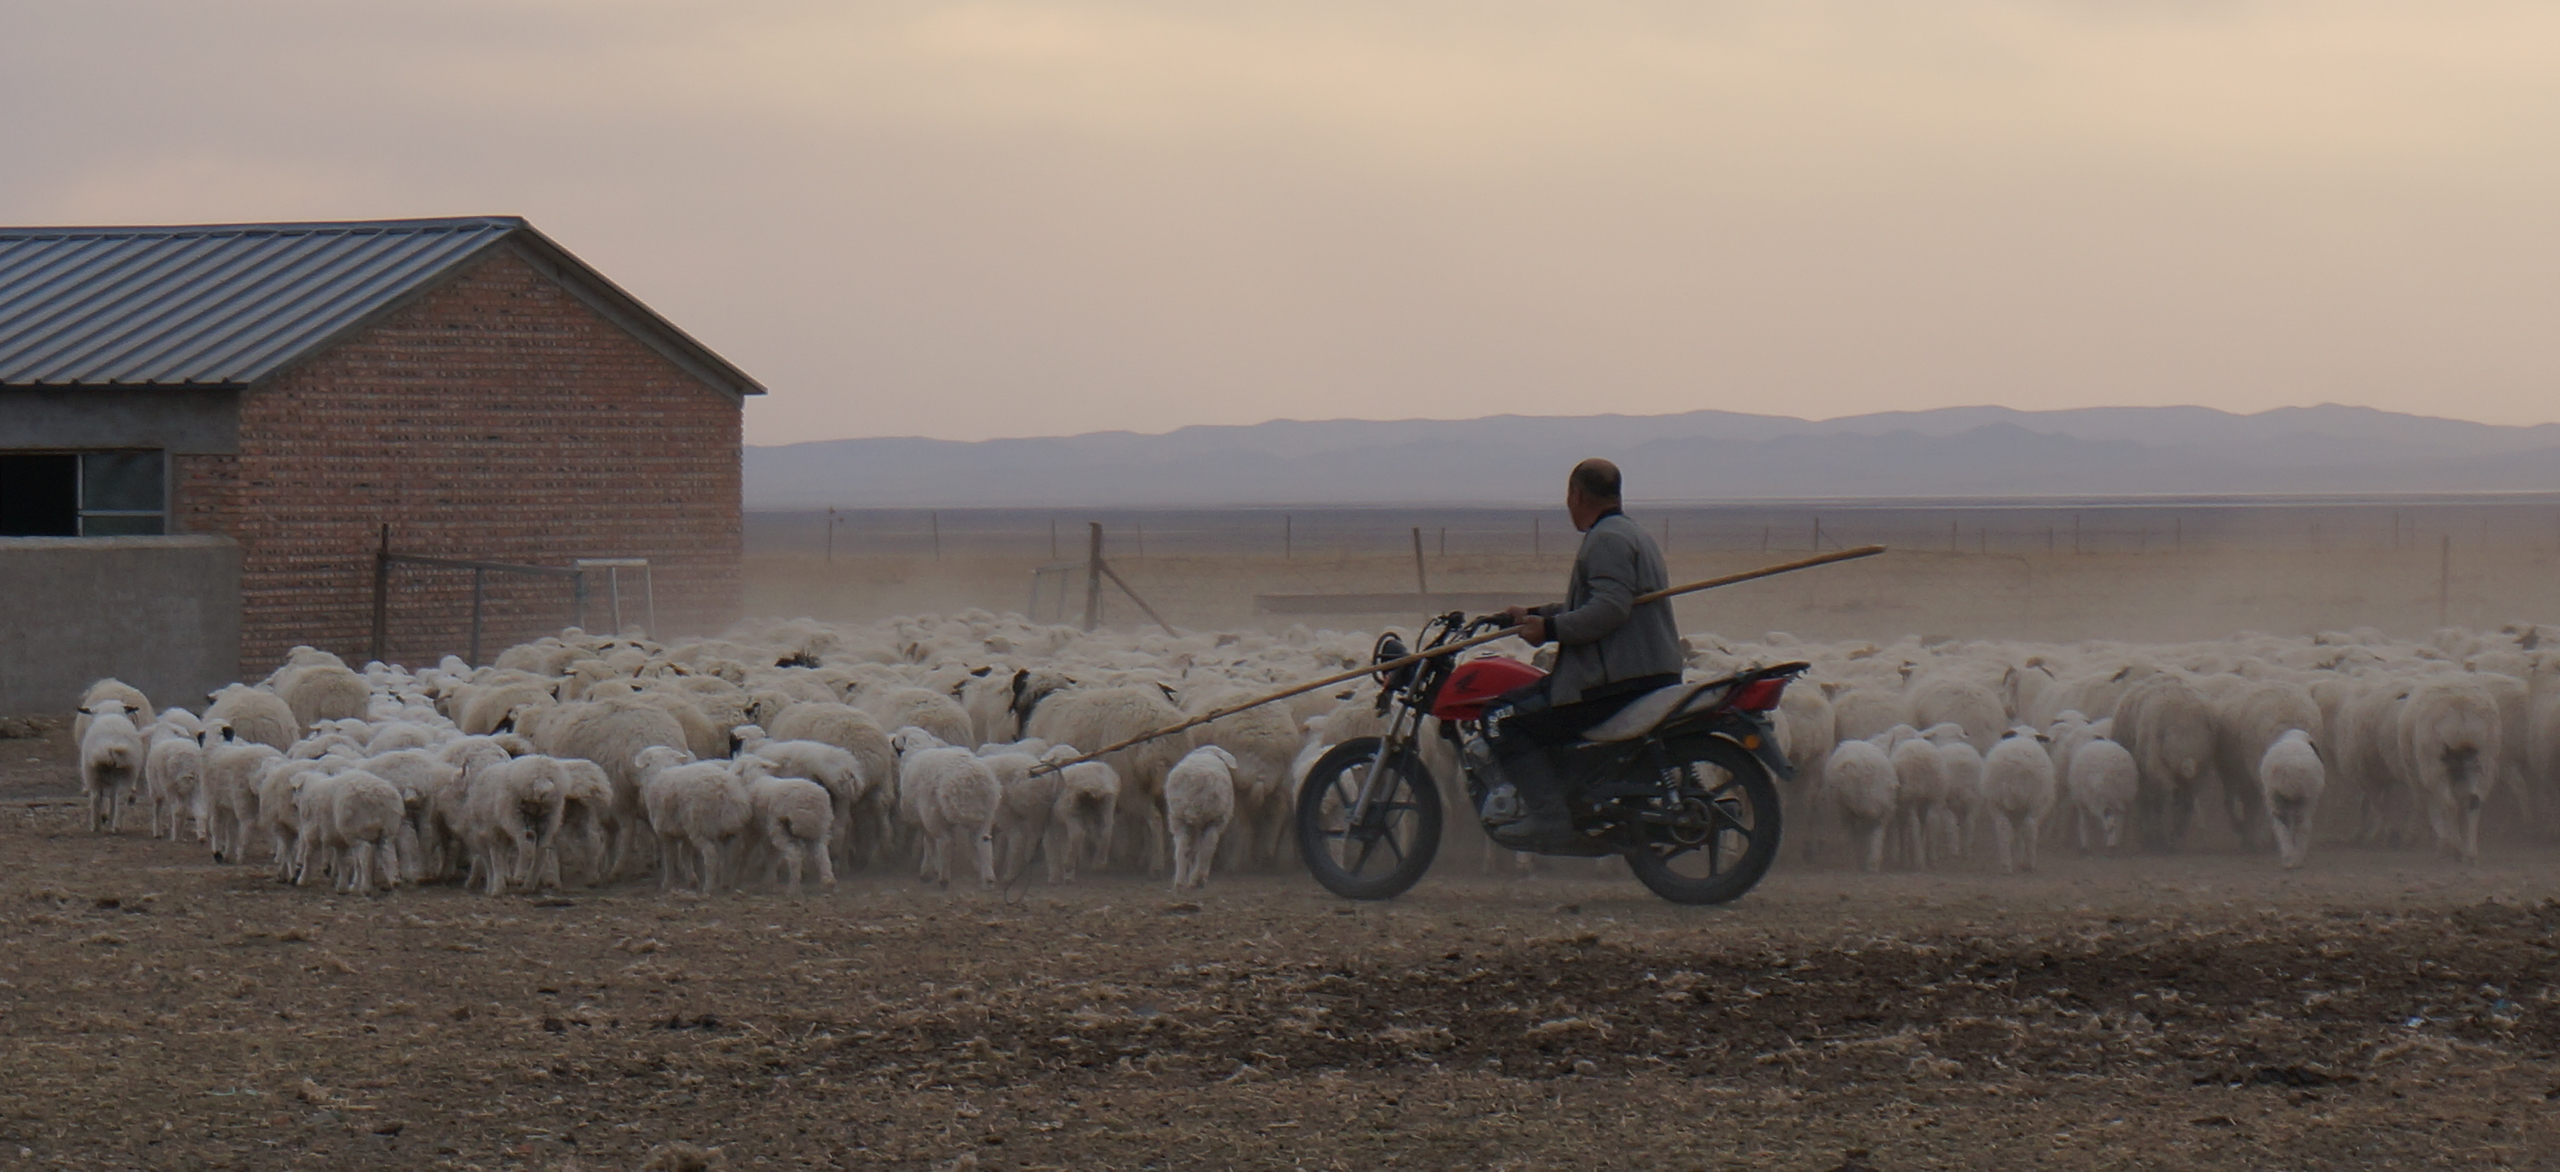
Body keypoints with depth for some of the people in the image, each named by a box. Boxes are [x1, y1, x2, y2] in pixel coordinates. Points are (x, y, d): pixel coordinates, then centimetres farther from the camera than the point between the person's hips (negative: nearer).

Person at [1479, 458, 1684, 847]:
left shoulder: (1606, 540, -12)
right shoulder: (1633, 534, 22)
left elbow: (1610, 608, -25)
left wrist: (1550, 629, -20)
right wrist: (1535, 614, 24)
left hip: (1616, 680, -11)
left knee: (1504, 719, -12)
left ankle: (1548, 814, -19)